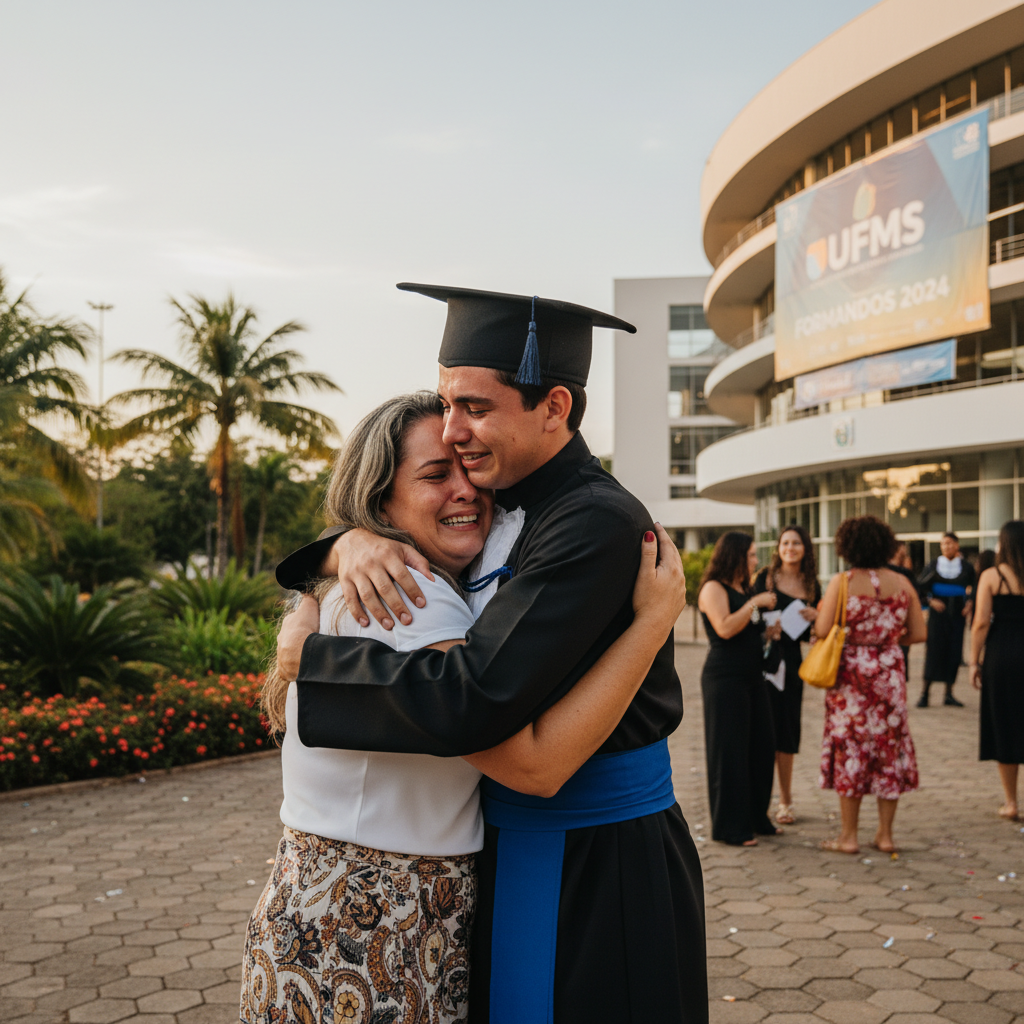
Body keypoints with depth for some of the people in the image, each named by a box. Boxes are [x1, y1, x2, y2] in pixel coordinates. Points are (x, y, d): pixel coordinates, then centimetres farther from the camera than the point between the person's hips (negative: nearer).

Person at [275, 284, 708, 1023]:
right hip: (509, 854, 8)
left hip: (600, 879, -8)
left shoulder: (597, 525, -24)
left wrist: (309, 651, -17)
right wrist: (350, 543, -11)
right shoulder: (505, 507, 3)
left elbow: (470, 701, -30)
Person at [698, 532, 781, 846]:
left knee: (762, 746, 10)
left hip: (752, 676, 9)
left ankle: (756, 819, 22)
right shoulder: (714, 588, -9)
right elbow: (725, 628, -24)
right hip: (725, 678, -9)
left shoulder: (743, 589, 17)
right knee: (729, 752, -4)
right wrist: (755, 603, -18)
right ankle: (730, 828, 4)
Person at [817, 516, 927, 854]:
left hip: (851, 674, -3)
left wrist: (819, 611, 7)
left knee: (850, 749, 4)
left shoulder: (842, 582, -10)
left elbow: (822, 630, -14)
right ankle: (885, 834, 16)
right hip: (889, 675, 3)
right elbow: (918, 634, 4)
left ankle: (849, 836, 9)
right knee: (890, 748, 11)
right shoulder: (902, 583, 2)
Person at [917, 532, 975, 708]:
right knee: (934, 649, -7)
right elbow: (920, 587, 3)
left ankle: (949, 694, 11)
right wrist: (930, 601, -9)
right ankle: (925, 693, -2)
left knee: (954, 652, 2)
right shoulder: (934, 566, 1)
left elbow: (974, 589, 11)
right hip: (938, 612, -1)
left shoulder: (966, 567, 3)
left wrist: (969, 604, -5)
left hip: (957, 614, 2)